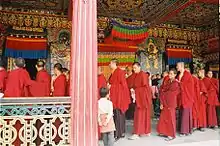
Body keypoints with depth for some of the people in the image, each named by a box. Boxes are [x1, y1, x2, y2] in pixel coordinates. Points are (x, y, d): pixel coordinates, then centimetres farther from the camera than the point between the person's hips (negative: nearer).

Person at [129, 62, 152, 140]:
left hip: (143, 97, -8)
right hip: (139, 97, 9)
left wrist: (135, 90, -13)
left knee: (139, 114, -6)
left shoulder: (143, 74, -14)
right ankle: (147, 131, 24)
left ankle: (137, 133, -1)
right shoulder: (136, 75, 12)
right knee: (145, 114, 14)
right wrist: (133, 89, -1)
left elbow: (145, 86, -17)